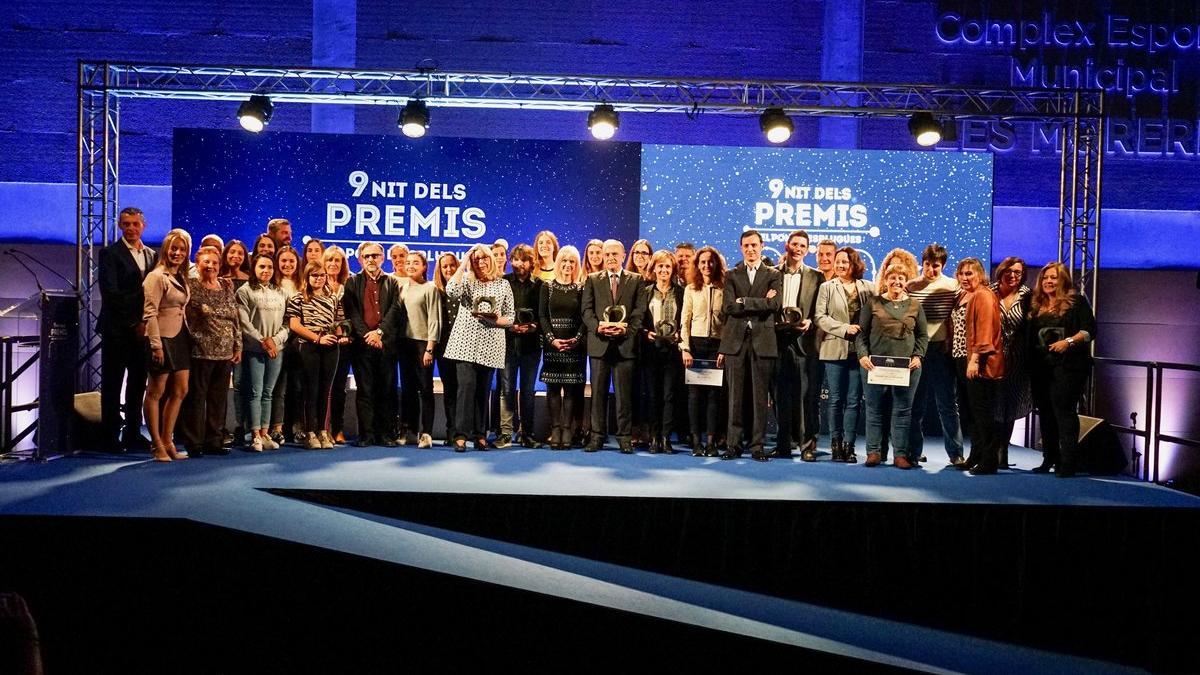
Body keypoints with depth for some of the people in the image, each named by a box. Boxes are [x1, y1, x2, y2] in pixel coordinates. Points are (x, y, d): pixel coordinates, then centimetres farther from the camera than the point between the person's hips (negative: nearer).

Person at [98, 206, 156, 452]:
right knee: (112, 384, 1)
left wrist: (147, 323, -3)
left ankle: (133, 434, 15)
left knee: (138, 383, 7)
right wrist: (133, 323, -12)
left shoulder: (152, 255, 14)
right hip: (117, 330, -5)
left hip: (142, 329, 5)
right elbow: (111, 293, -10)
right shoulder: (110, 253, -2)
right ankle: (111, 437, 5)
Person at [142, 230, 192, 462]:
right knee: (156, 392, 1)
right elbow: (149, 313, -15)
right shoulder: (157, 276, -10)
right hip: (163, 338, -8)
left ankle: (167, 441, 18)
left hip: (180, 338, 8)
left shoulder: (181, 277, 14)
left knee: (180, 391, 9)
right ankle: (157, 445, 6)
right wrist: (156, 345, -20)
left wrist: (187, 335, 8)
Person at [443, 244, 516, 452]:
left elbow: (510, 317, 9)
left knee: (483, 389, 6)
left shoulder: (503, 284, 11)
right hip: (466, 342, -2)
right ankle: (461, 435, -12)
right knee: (467, 385, -12)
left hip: (489, 345, 2)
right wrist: (463, 265, -6)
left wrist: (495, 320, -12)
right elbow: (451, 292, -15)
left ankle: (480, 435, 12)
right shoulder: (466, 280, 8)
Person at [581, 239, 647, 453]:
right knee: (598, 392, 4)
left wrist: (626, 329, -15)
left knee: (624, 393, 1)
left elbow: (640, 310, 1)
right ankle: (597, 436, 10)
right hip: (599, 343, 1)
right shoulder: (592, 280, 12)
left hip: (625, 343, -1)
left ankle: (625, 437, 7)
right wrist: (598, 327, -14)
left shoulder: (636, 280, 9)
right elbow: (587, 310, 4)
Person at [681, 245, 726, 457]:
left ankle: (712, 441, 3)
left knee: (715, 393, -2)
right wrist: (685, 349, -6)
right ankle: (696, 441, 3)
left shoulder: (724, 289, 6)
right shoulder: (690, 289, 8)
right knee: (695, 392, -1)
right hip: (696, 344, 0)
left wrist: (725, 349, -6)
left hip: (717, 345, 0)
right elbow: (684, 321, 4)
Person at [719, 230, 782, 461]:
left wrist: (743, 301, -8)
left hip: (763, 341, -1)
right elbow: (727, 307, -2)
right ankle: (734, 445, 7)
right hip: (736, 340, 1)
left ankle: (758, 447, 6)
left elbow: (773, 305, -7)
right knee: (735, 396, 2)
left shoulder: (774, 275, 10)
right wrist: (760, 303, -6)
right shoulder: (732, 276, 12)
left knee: (760, 397, 1)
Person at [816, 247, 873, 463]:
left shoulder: (866, 288, 8)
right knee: (836, 400, 3)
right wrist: (845, 329, -14)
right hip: (835, 350, -1)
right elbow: (820, 317, -5)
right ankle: (836, 444, 11)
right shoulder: (827, 287, 4)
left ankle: (849, 445, 7)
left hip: (859, 350, 1)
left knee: (853, 401, 2)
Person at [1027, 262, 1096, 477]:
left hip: (1068, 366, -5)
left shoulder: (1077, 301, 1)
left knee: (1064, 412, -8)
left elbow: (1089, 330, -6)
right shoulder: (1036, 306, 14)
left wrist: (1069, 341, -19)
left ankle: (1068, 463, -6)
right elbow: (1029, 336, 16)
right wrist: (1029, 363, 3)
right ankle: (1049, 459, 19)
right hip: (1040, 368, 6)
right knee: (1045, 413, 10)